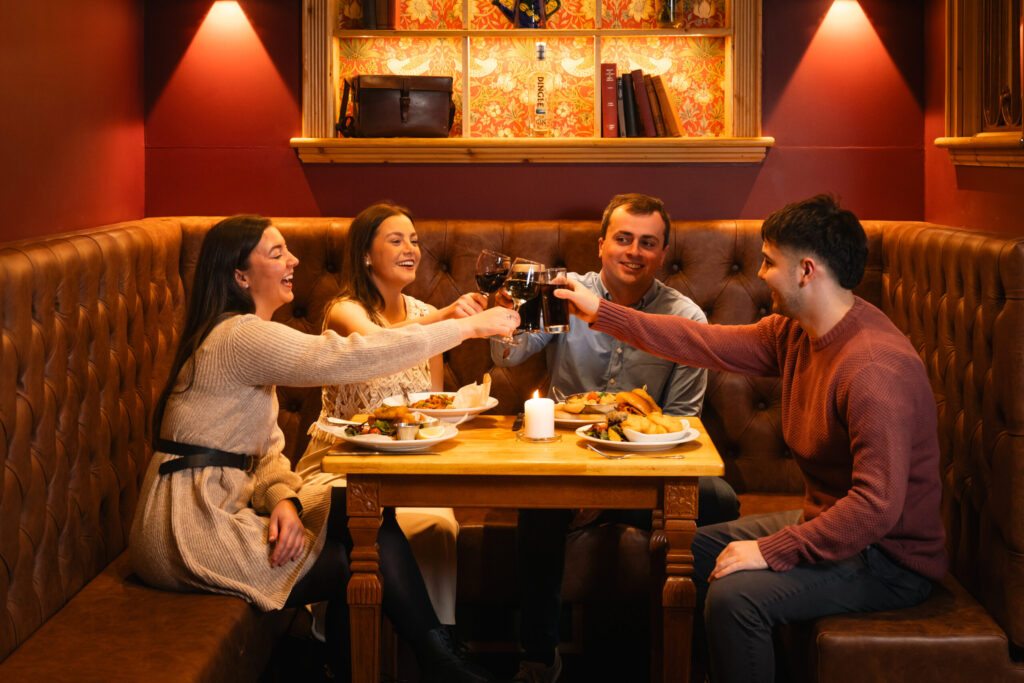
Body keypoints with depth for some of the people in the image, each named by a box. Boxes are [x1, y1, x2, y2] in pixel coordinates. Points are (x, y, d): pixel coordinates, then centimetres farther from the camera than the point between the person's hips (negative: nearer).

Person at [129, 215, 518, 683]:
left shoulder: (248, 338, 15)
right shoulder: (241, 337, -18)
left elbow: (267, 450, 12)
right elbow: (347, 359, -26)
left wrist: (284, 498, -11)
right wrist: (470, 326, -21)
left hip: (225, 501, 9)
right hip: (191, 534, -9)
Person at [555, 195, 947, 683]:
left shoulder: (874, 368, -29)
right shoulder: (796, 332, 1)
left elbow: (878, 504, -34)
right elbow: (707, 344, 10)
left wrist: (773, 550, -30)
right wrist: (602, 314, 12)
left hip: (890, 560, -10)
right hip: (830, 522, 10)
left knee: (734, 596, -26)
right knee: (697, 549, 15)